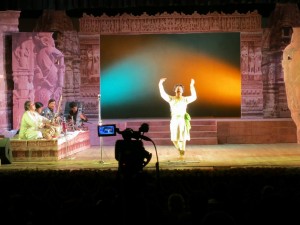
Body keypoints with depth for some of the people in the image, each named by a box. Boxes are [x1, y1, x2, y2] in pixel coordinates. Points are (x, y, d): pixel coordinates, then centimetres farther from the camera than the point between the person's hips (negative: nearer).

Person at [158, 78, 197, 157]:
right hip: (174, 120, 1)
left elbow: (194, 97, -13)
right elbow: (163, 94, -6)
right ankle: (180, 149, 31)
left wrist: (192, 86, -21)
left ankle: (182, 152, 13)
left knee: (182, 138, -3)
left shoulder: (185, 99, 2)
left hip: (183, 120, -1)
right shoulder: (171, 99, 5)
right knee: (174, 138, 3)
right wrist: (160, 84, -17)